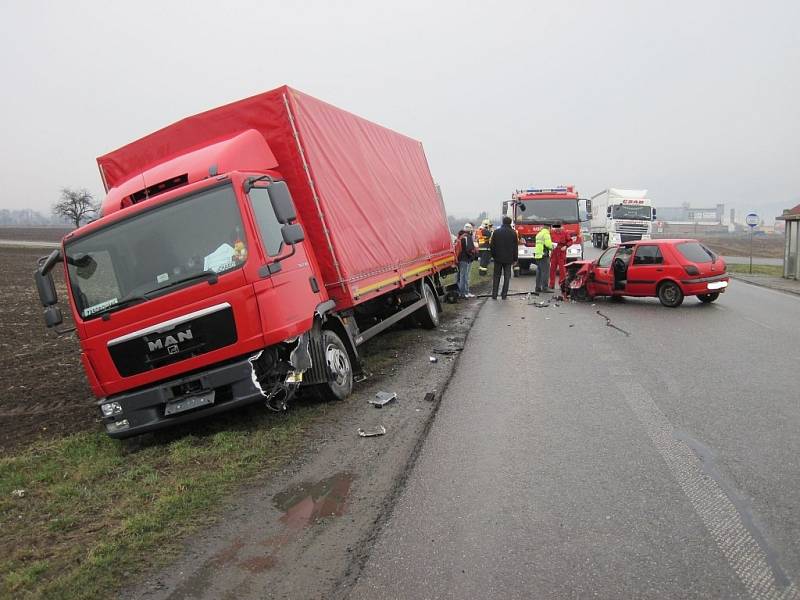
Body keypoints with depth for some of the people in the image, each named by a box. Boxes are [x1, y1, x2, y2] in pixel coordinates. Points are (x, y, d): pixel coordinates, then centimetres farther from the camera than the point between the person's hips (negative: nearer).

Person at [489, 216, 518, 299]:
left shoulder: (496, 232, 0)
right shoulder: (513, 233, -2)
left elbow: (492, 245, 3)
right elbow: (515, 247, 2)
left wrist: (493, 255, 14)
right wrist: (515, 258, 9)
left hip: (498, 258, 1)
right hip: (508, 258, -1)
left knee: (496, 277, 8)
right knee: (507, 277, 6)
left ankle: (494, 295, 5)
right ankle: (504, 295, 4)